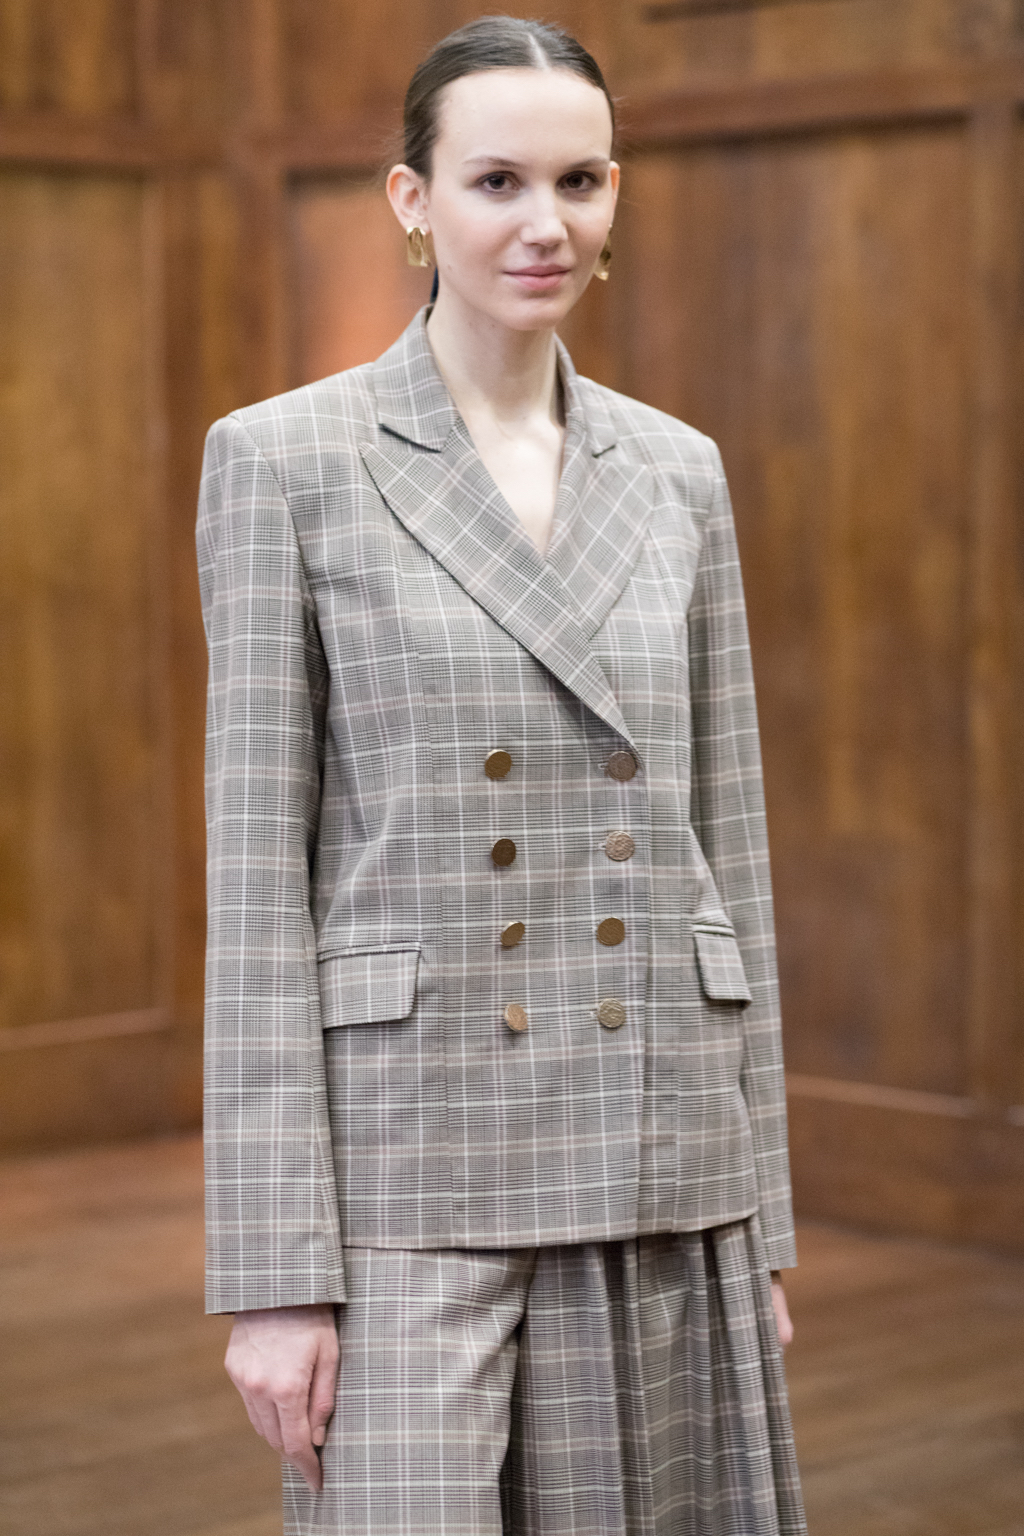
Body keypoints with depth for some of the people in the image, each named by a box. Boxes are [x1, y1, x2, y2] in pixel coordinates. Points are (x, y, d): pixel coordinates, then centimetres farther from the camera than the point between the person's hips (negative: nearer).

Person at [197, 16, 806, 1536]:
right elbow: (258, 870, -6)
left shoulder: (677, 472, 9)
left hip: (653, 1169, 4)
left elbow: (723, 844, 11)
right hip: (407, 1172, -4)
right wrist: (272, 1271, -10)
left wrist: (755, 1218, 10)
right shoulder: (284, 460, -4)